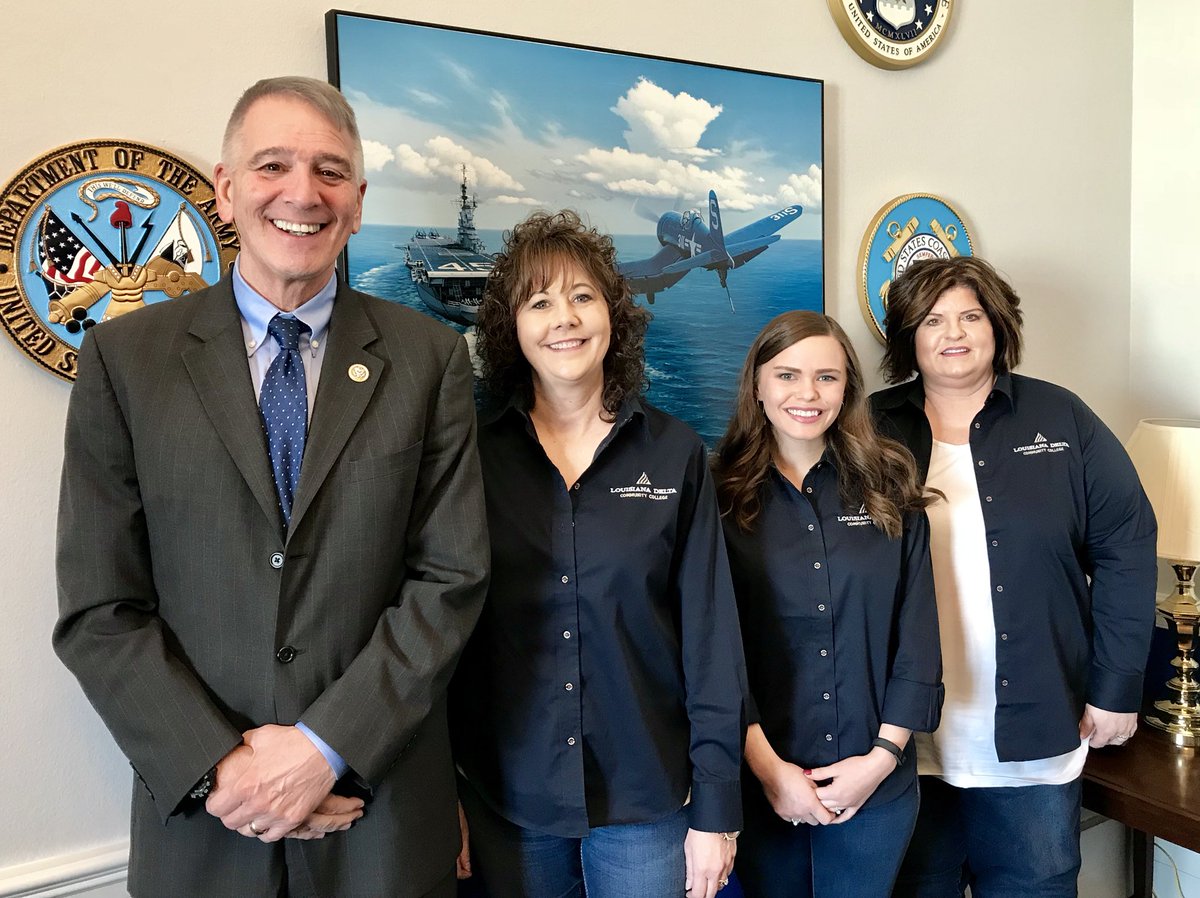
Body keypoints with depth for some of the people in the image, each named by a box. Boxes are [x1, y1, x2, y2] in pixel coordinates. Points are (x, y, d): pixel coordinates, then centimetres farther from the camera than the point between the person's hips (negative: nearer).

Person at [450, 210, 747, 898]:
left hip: (645, 796, 0)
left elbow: (711, 633, -3)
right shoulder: (476, 458, -2)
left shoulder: (675, 453, -4)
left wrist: (716, 807, -5)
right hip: (508, 799, 1)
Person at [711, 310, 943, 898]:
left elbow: (918, 632, -1)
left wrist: (883, 755, -7)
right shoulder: (724, 497, -5)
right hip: (762, 783, -1)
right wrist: (767, 767, -12)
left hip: (876, 783, 1)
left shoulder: (888, 488, 0)